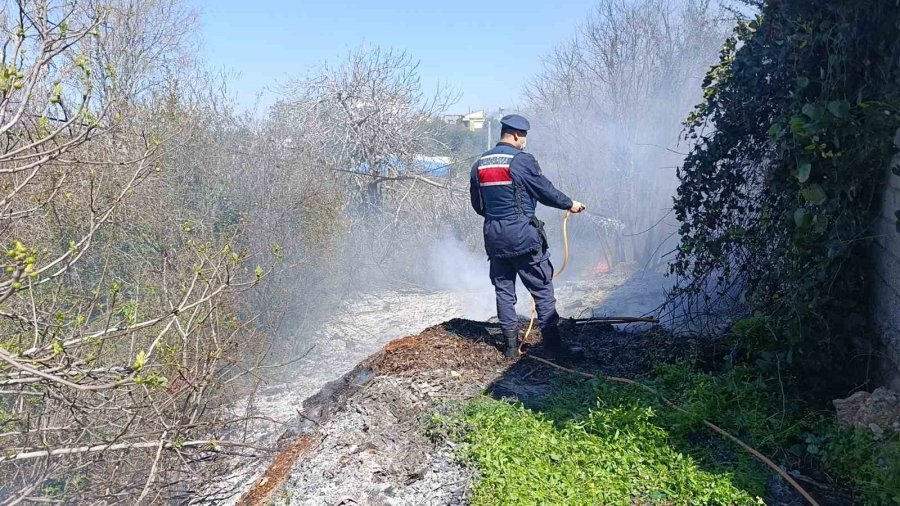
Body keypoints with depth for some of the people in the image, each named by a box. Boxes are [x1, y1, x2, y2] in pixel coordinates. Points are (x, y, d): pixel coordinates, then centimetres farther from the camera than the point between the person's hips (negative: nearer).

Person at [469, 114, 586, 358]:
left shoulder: (480, 164, 7)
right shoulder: (522, 161, -12)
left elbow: (477, 205, 13)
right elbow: (546, 191, -5)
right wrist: (570, 204, 11)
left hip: (493, 237, 6)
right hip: (523, 236, -6)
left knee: (503, 290, 12)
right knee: (542, 288, 3)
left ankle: (510, 344, 15)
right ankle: (552, 341, 6)